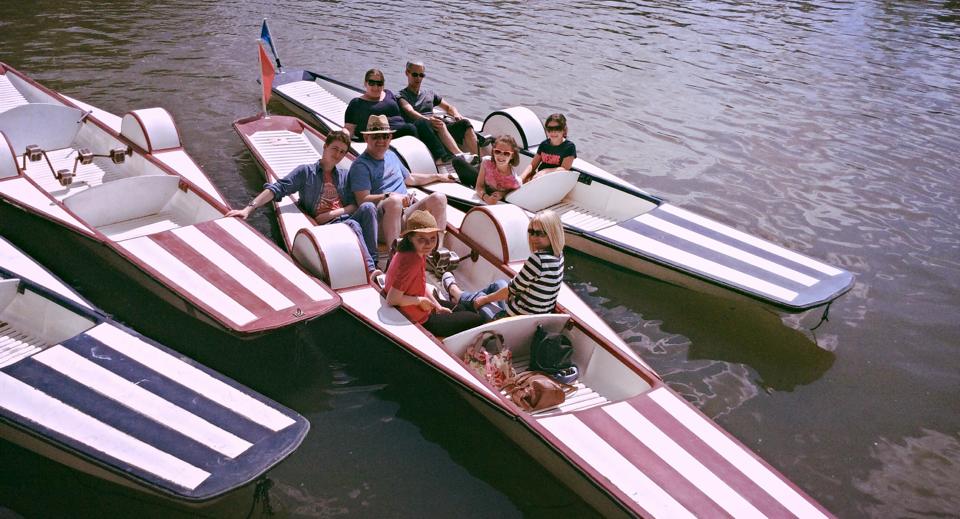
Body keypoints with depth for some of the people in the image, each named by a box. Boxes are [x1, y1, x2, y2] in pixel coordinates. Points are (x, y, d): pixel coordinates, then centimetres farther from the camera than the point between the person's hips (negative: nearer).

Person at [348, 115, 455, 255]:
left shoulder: (391, 155, 25)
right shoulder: (361, 165, 0)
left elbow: (410, 179, 41)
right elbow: (363, 200, -11)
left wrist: (438, 176, 44)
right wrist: (389, 196, -23)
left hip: (408, 212, 7)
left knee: (438, 198, -17)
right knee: (395, 200, -40)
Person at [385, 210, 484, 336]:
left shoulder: (417, 253, -4)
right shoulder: (411, 261, -33)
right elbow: (392, 299, -32)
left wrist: (438, 306, 3)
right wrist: (420, 300, -21)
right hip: (419, 320, -9)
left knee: (458, 308, 30)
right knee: (477, 320, 4)